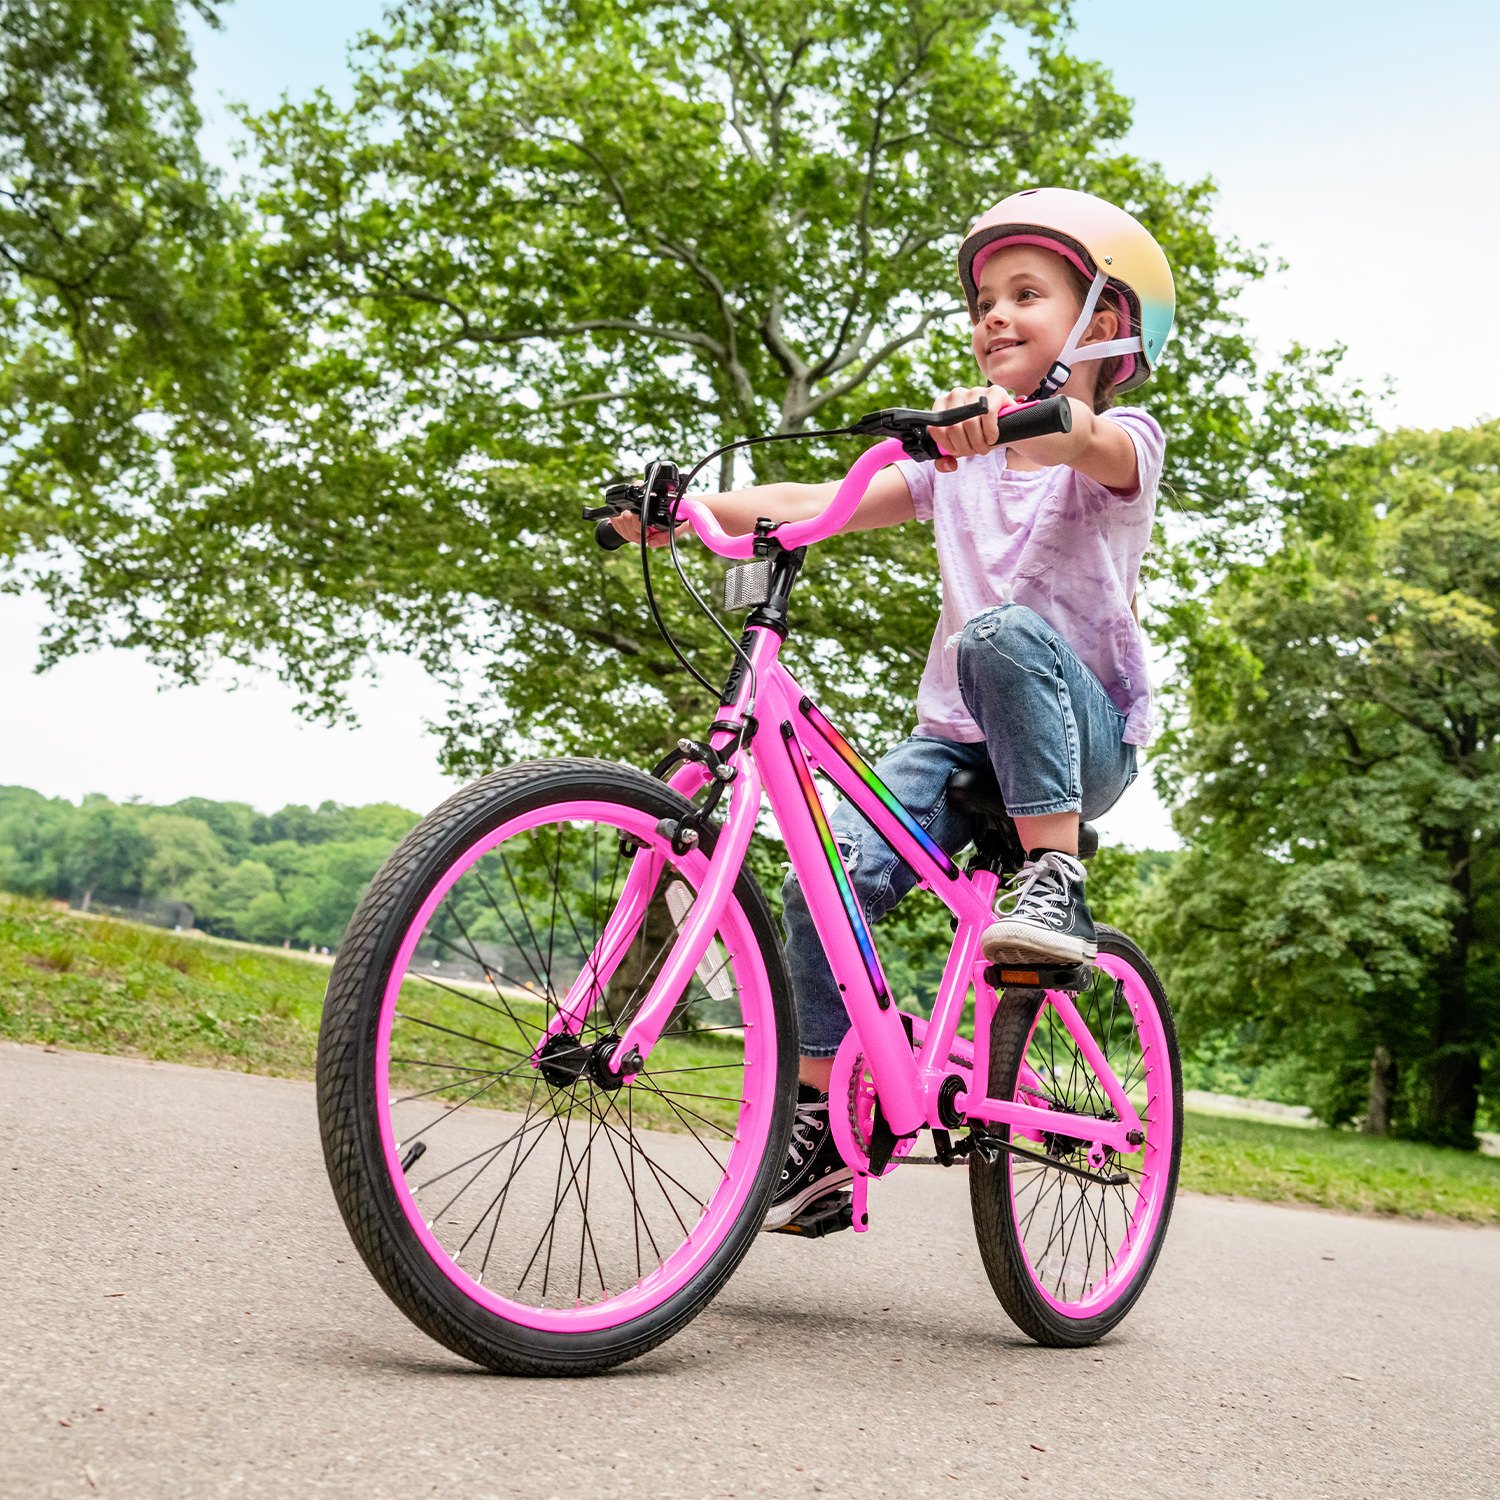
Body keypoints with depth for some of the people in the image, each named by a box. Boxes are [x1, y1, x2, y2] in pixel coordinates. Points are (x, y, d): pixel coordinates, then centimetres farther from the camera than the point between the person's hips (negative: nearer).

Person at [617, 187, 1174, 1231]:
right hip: (959, 739, 5)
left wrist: (1015, 412, -52)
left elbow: (1086, 437, -30)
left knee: (1004, 631, -36)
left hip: (1082, 737, -4)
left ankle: (1055, 875, -25)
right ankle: (825, 1125, -6)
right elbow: (819, 503, 4)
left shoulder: (1123, 442, -3)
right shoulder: (958, 458, 14)